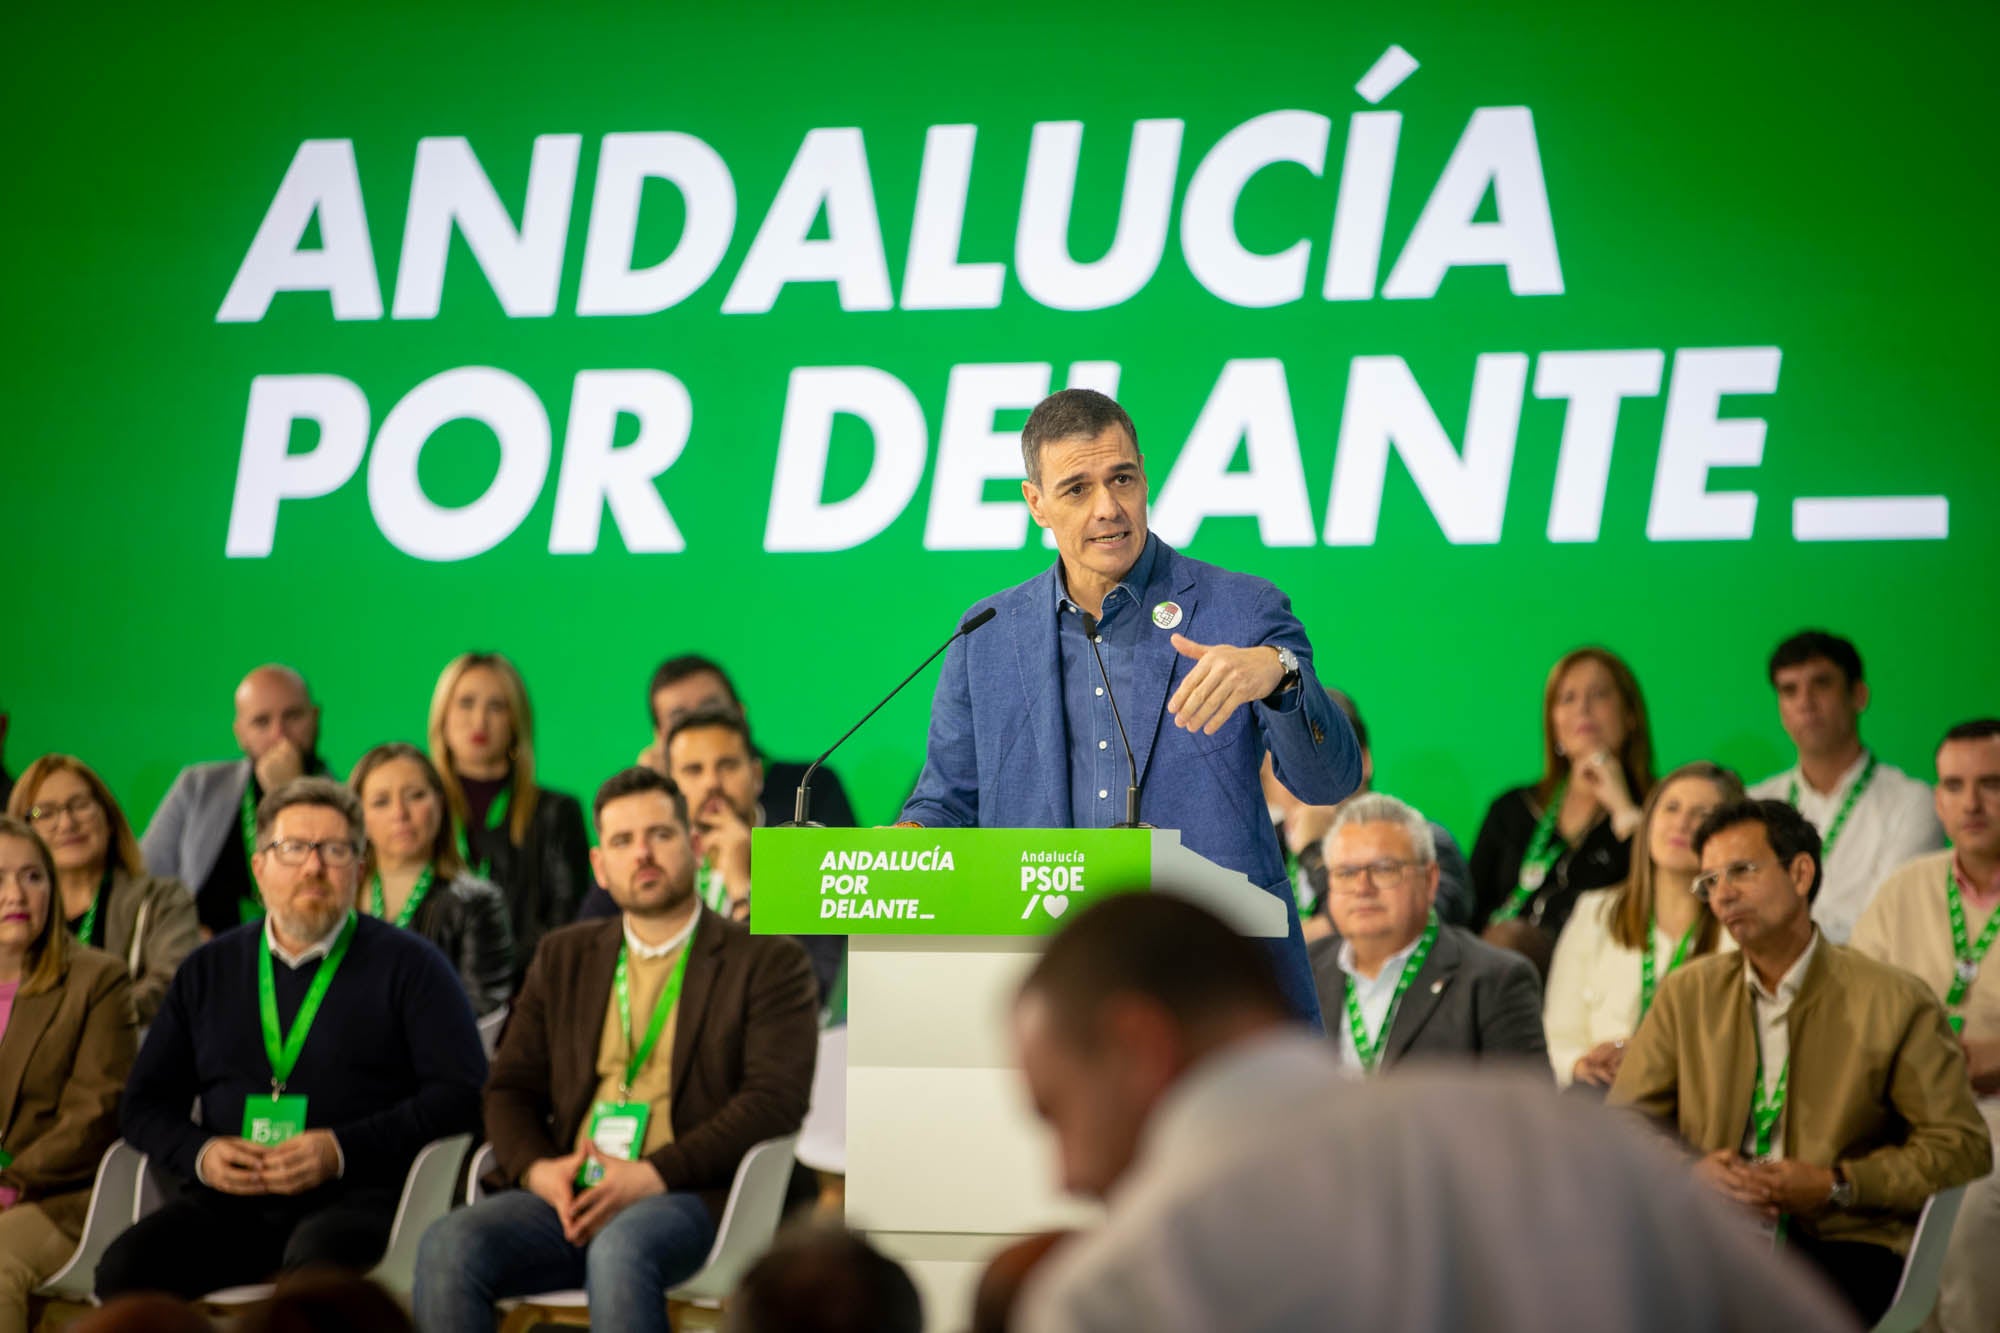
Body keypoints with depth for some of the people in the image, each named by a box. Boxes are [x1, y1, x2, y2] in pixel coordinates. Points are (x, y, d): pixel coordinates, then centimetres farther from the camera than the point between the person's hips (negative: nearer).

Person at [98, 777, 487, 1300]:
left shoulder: (408, 966, 10)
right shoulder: (209, 971, 21)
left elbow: (462, 1093, 0)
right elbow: (144, 1103, 22)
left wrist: (344, 1150, -12)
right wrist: (198, 1153, -1)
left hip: (354, 1197, -3)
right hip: (226, 1200, 3)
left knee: (317, 1265, -39)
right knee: (124, 1269, -26)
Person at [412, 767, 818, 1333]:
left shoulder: (767, 962, 9)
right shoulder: (564, 958, 25)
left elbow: (776, 1098, -3)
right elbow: (509, 1090, 20)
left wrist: (654, 1176, -15)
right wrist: (537, 1169, -4)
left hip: (690, 1199, -4)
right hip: (567, 1201, 4)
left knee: (620, 1249, -39)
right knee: (448, 1247, -26)